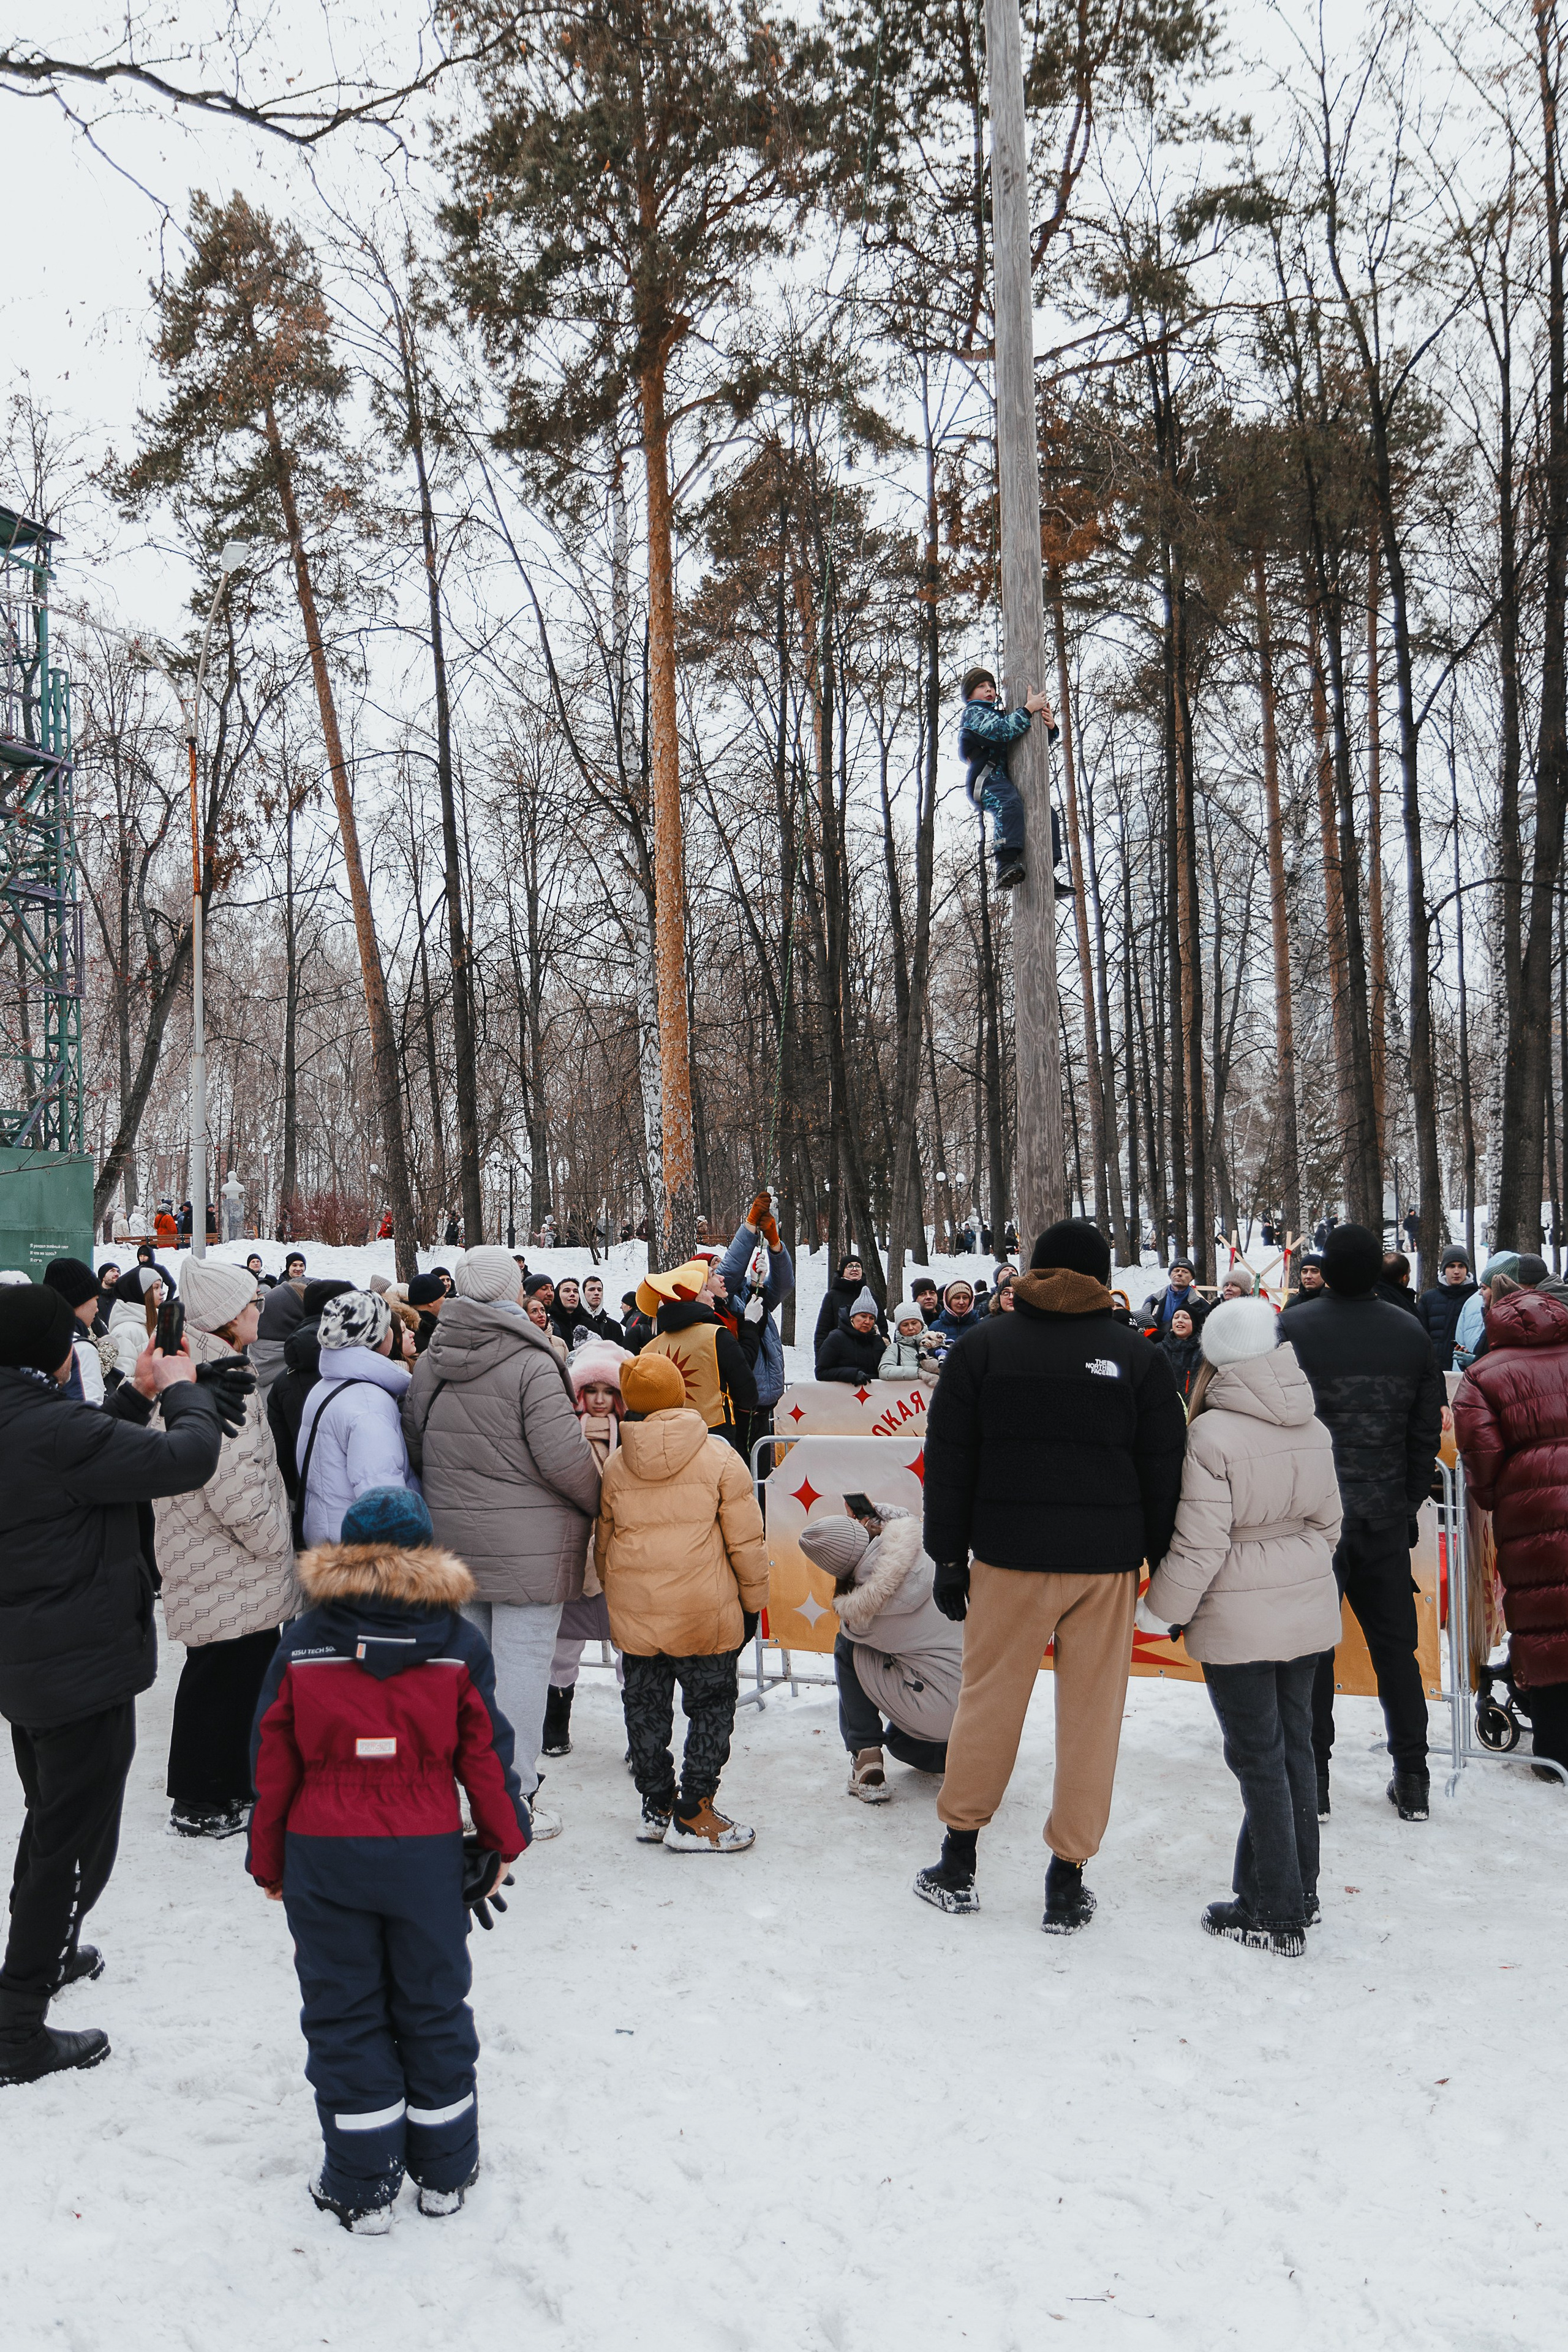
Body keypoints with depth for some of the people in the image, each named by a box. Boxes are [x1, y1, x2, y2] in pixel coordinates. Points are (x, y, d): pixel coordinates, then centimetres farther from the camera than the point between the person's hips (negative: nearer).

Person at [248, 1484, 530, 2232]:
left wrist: (268, 1860, 11)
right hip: (427, 1856, 0)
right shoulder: (459, 1641, -4)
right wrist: (503, 1840, 11)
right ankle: (444, 2171, 27)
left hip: (323, 1860, 0)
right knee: (432, 2008, 15)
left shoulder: (302, 1642, -3)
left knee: (343, 2016, 12)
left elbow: (272, 1761, 0)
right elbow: (485, 1753, -1)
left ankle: (361, 2187, 19)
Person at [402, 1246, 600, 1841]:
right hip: (526, 1545, -6)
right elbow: (564, 1457, -17)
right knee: (522, 1662, 1)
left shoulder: (429, 1363, 4)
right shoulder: (531, 1365, -17)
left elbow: (413, 1448, 12)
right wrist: (598, 1502, -1)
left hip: (451, 1540, 7)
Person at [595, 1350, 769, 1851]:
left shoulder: (615, 1466, 2)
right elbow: (745, 1542, -4)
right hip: (705, 1612, -3)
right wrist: (753, 1602, 8)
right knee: (711, 1705, 8)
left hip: (634, 1615, 3)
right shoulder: (720, 1458, -6)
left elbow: (602, 1545, 11)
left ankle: (657, 1807, 27)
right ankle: (693, 1816, 9)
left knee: (645, 1706, 16)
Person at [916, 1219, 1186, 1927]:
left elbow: (948, 1463, 3)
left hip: (1008, 1556, 0)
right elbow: (1164, 1471, 4)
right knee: (1093, 1712, 7)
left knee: (988, 1701, 10)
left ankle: (958, 1859, 19)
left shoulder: (980, 1348, 3)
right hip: (1107, 1562, 0)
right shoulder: (1138, 1357, 2)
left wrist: (949, 1557, 9)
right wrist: (1165, 1564, 11)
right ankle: (1068, 1878, 12)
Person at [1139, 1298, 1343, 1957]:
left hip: (1239, 1622, -7)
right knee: (1294, 1746, 17)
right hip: (1307, 1611, 7)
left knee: (1259, 1758, 3)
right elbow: (1327, 1521, 12)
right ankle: (1298, 1892, 29)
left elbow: (1199, 1545, -18)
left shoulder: (1212, 1435, -19)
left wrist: (1160, 1609, -4)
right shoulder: (1313, 1429, 2)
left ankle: (1277, 1914, 12)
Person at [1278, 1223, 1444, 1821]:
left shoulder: (1292, 1328, -10)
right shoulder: (1410, 1333, 2)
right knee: (1395, 1647, 13)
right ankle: (1412, 1780, 19)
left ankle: (1311, 1776, 10)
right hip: (1386, 1518, 3)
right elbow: (1427, 1432, 7)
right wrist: (1408, 1504, 16)